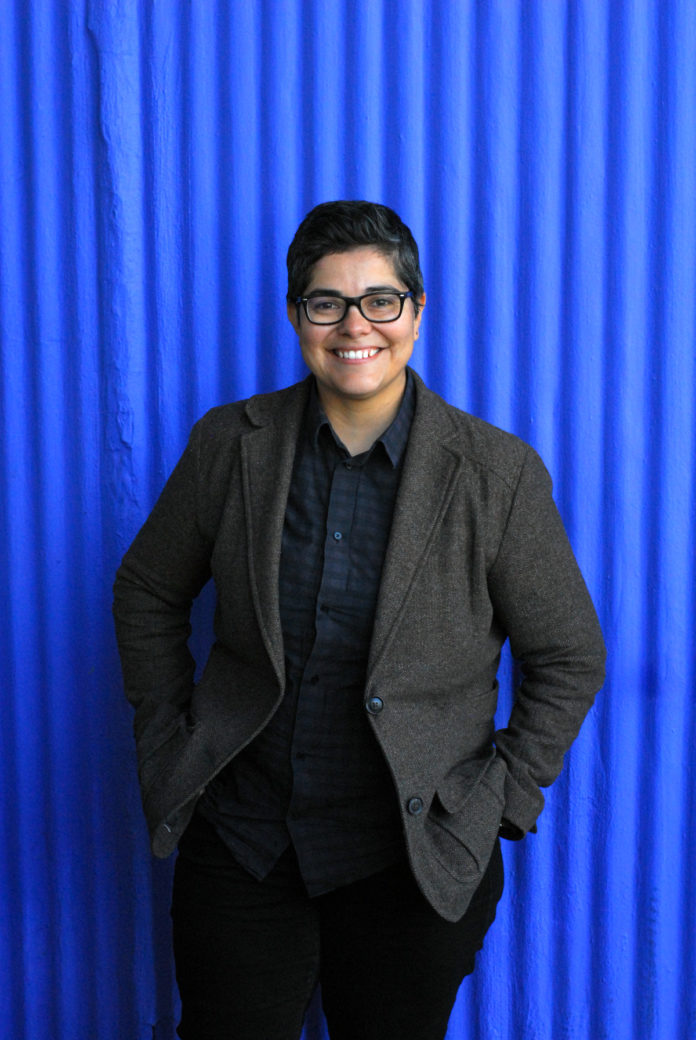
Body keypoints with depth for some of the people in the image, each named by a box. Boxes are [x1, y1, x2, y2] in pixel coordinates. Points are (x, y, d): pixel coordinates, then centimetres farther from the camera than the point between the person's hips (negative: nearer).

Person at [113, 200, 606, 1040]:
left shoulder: (498, 473, -9)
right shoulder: (230, 444, -3)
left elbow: (569, 660, -1)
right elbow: (147, 596, 9)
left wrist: (500, 797, -5)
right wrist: (169, 743, 4)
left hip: (412, 869, -1)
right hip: (240, 847, 2)